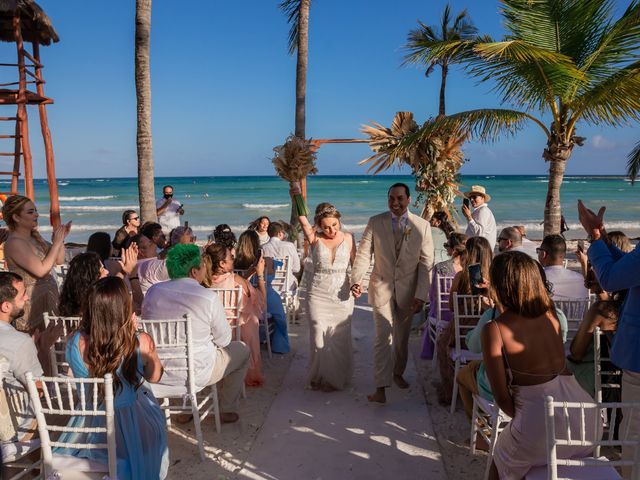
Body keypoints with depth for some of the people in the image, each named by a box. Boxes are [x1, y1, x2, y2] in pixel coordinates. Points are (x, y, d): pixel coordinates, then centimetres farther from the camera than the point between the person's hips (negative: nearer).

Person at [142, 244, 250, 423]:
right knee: (242, 350, 17)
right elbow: (224, 340, -8)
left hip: (156, 372, 5)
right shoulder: (208, 297, -19)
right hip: (195, 375, -5)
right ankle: (227, 410, 25)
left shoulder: (153, 291, -5)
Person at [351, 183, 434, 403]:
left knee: (402, 337, 17)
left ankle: (398, 373, 40)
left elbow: (426, 263, -5)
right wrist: (356, 279, -20)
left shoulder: (422, 226, -5)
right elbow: (364, 254, -5)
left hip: (408, 290, 2)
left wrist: (421, 295, -9)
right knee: (383, 337, -7)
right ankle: (381, 388, -1)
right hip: (382, 288, -1)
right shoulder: (375, 222, -5)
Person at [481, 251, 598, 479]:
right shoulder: (550, 310, 4)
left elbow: (501, 397, -9)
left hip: (540, 423, -5)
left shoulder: (494, 330, -11)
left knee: (501, 460, 27)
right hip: (587, 417, 5)